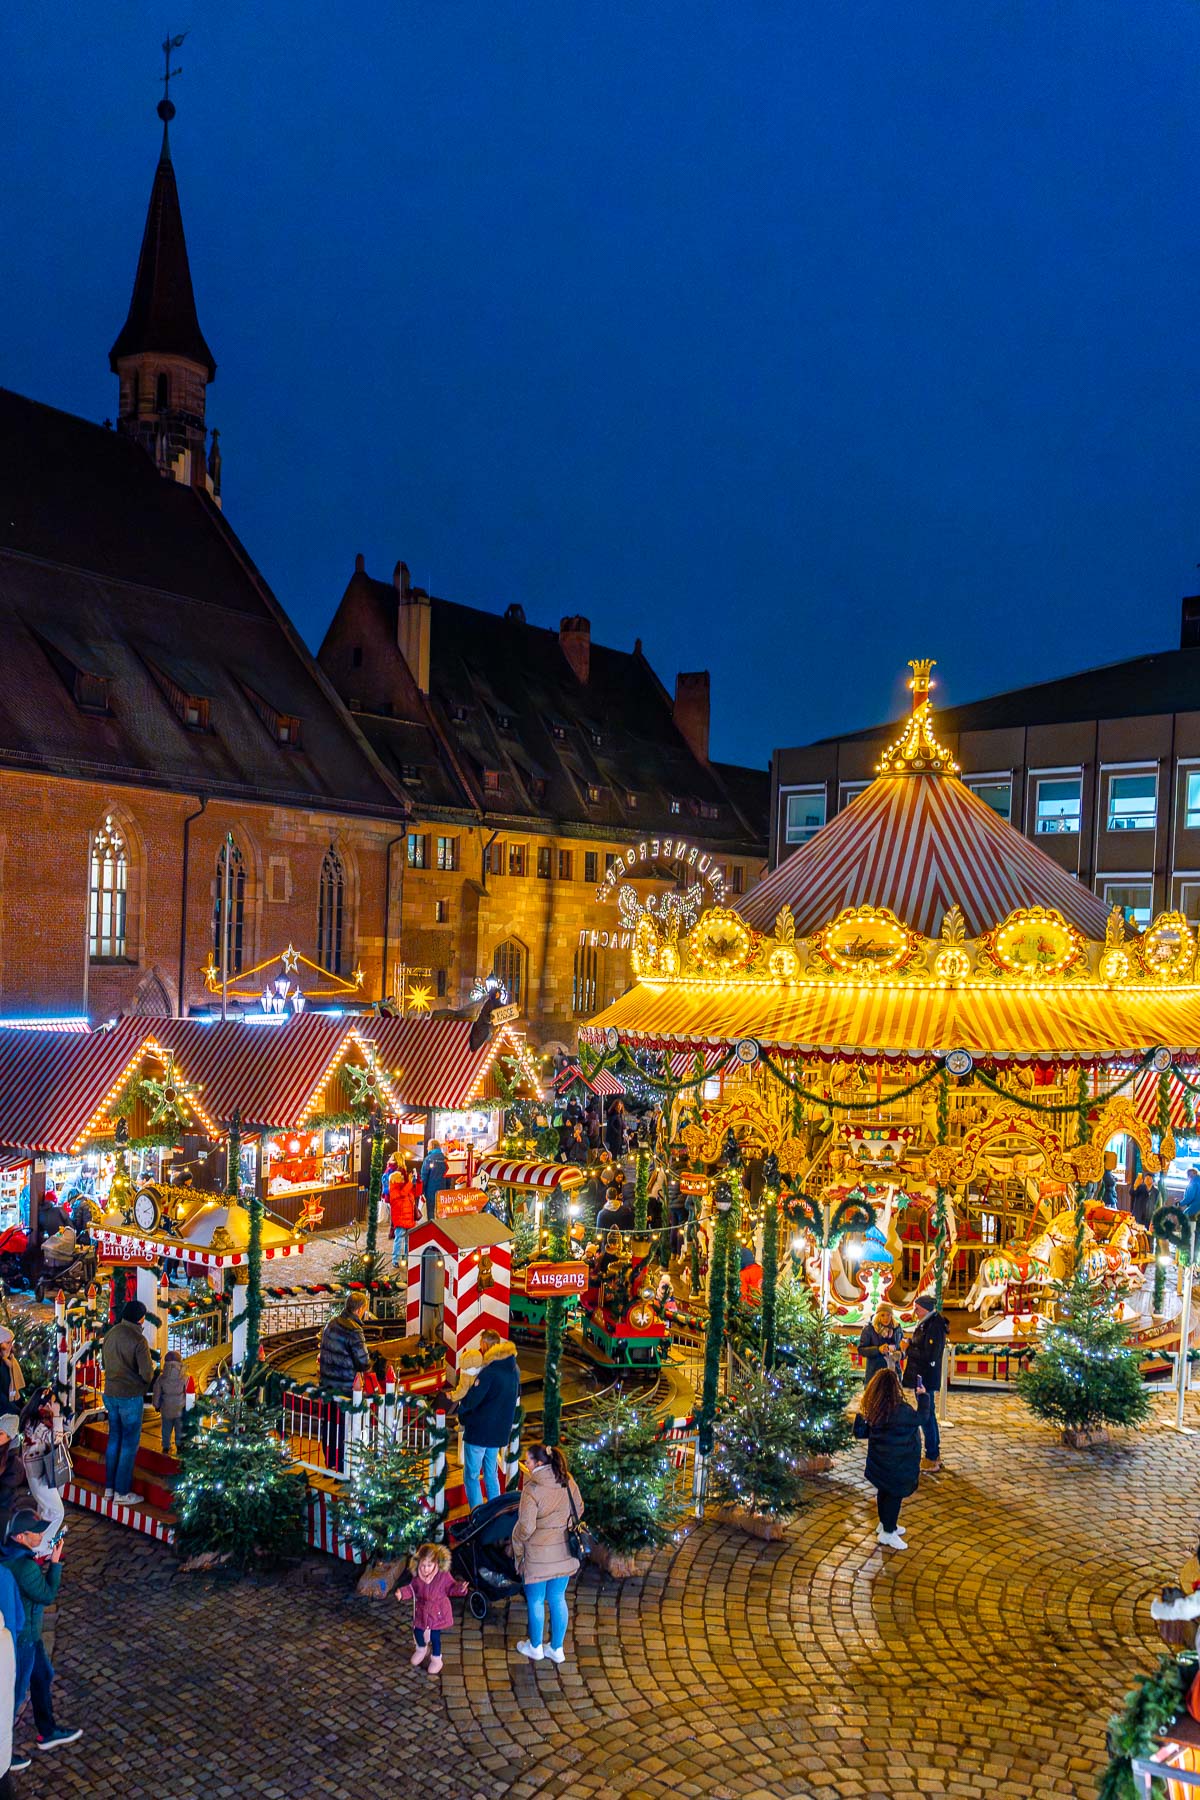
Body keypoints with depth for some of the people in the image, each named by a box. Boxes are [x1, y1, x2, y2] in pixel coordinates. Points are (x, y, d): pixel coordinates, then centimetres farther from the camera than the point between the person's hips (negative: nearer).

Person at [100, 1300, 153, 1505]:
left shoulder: (110, 1334, 2)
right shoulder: (138, 1340, -20)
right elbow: (147, 1374, -19)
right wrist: (144, 1385, 2)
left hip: (110, 1394, 7)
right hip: (131, 1396, -7)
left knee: (114, 1439, 18)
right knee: (130, 1444, 3)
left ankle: (109, 1487, 24)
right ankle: (122, 1493, 7)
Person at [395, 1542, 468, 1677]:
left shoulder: (443, 1576, -21)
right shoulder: (417, 1577, -12)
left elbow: (451, 1588, -11)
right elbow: (411, 1589, 1)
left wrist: (460, 1588, -29)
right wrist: (402, 1592, -16)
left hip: (437, 1612, -4)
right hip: (421, 1611, 4)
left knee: (435, 1636, 1)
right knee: (417, 1631, 16)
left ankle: (436, 1659, 27)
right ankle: (422, 1649, 49)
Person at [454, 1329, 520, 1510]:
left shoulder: (489, 1372, -23)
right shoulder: (514, 1370, 3)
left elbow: (471, 1400, -23)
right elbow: (516, 1395, 18)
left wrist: (462, 1416, -4)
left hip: (479, 1430, -7)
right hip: (500, 1432, 7)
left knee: (471, 1476, 4)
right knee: (491, 1475, 20)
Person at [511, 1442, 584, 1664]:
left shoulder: (532, 1489, -22)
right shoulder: (568, 1483, -4)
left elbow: (526, 1527, -22)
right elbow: (579, 1511, 9)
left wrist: (516, 1546, -4)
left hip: (538, 1554, -5)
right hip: (564, 1552, 5)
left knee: (536, 1601, 15)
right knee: (558, 1599, 18)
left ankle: (535, 1647, 31)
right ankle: (557, 1649, 29)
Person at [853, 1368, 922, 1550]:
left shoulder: (873, 1410, -7)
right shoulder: (902, 1410, -26)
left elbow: (862, 1432, 3)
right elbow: (921, 1419, -10)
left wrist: (859, 1419, 21)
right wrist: (923, 1397, 0)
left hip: (880, 1461, 7)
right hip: (897, 1464, -6)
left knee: (883, 1491, 22)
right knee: (895, 1495, 7)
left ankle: (884, 1524, 39)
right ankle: (888, 1533, 16)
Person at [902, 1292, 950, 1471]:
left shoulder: (935, 1326, -19)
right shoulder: (926, 1324, 12)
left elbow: (929, 1355, -24)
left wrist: (908, 1347, -15)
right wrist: (910, 1343, -3)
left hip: (926, 1378, -10)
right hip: (923, 1377, 10)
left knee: (925, 1417, -4)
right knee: (929, 1416, 18)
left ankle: (932, 1459, 2)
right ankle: (935, 1455, 28)